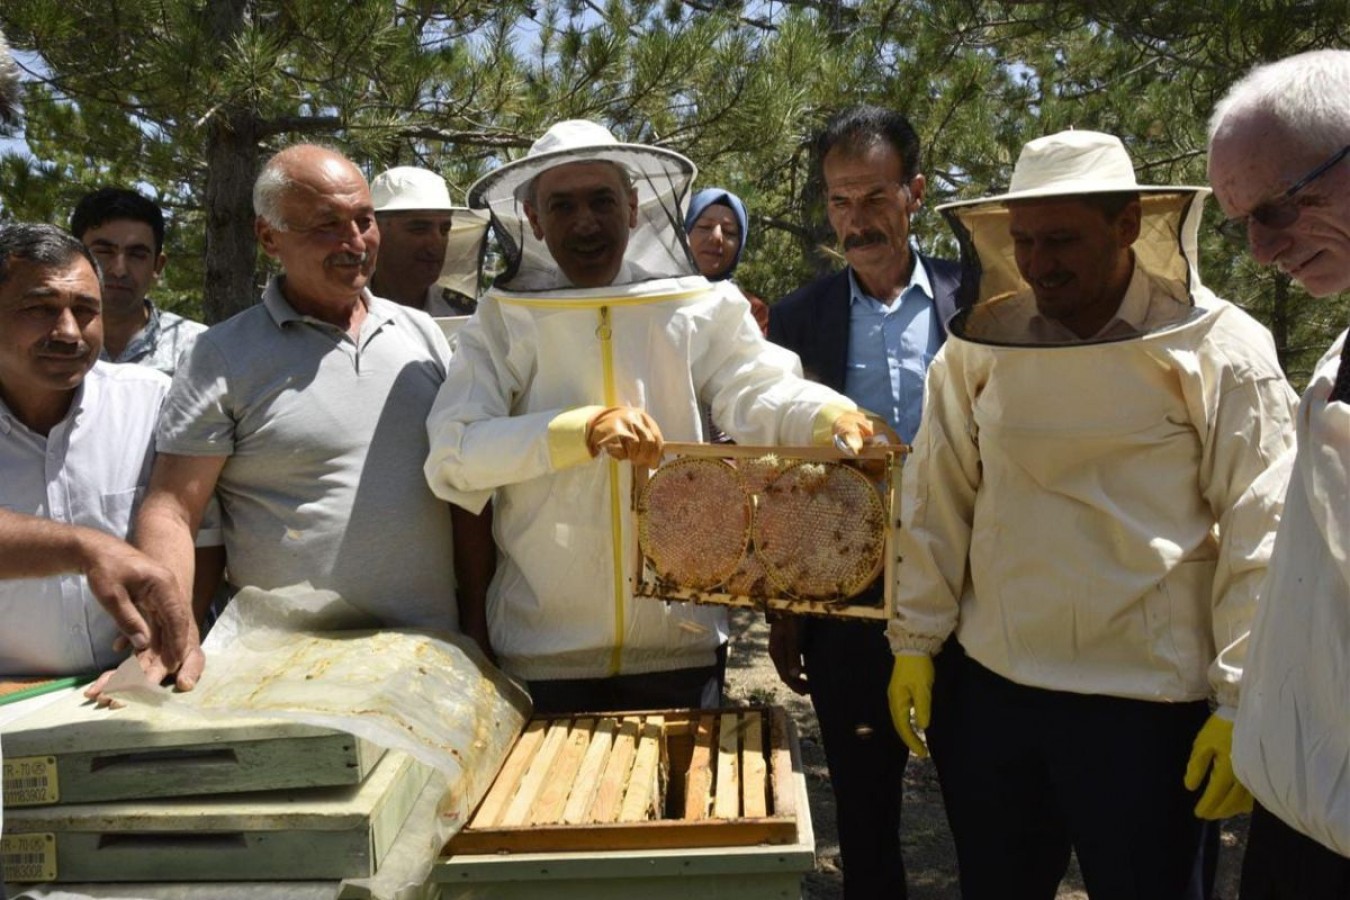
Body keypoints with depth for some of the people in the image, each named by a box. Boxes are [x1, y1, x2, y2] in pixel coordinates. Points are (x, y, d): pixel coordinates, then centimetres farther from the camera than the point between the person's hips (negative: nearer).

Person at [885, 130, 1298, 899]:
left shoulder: (1219, 349, -8)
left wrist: (1243, 702, -9)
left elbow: (1261, 536, -8)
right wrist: (915, 641, 6)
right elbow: (936, 503, 5)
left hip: (1150, 705, -3)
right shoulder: (980, 345, 0)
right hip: (987, 688, 4)